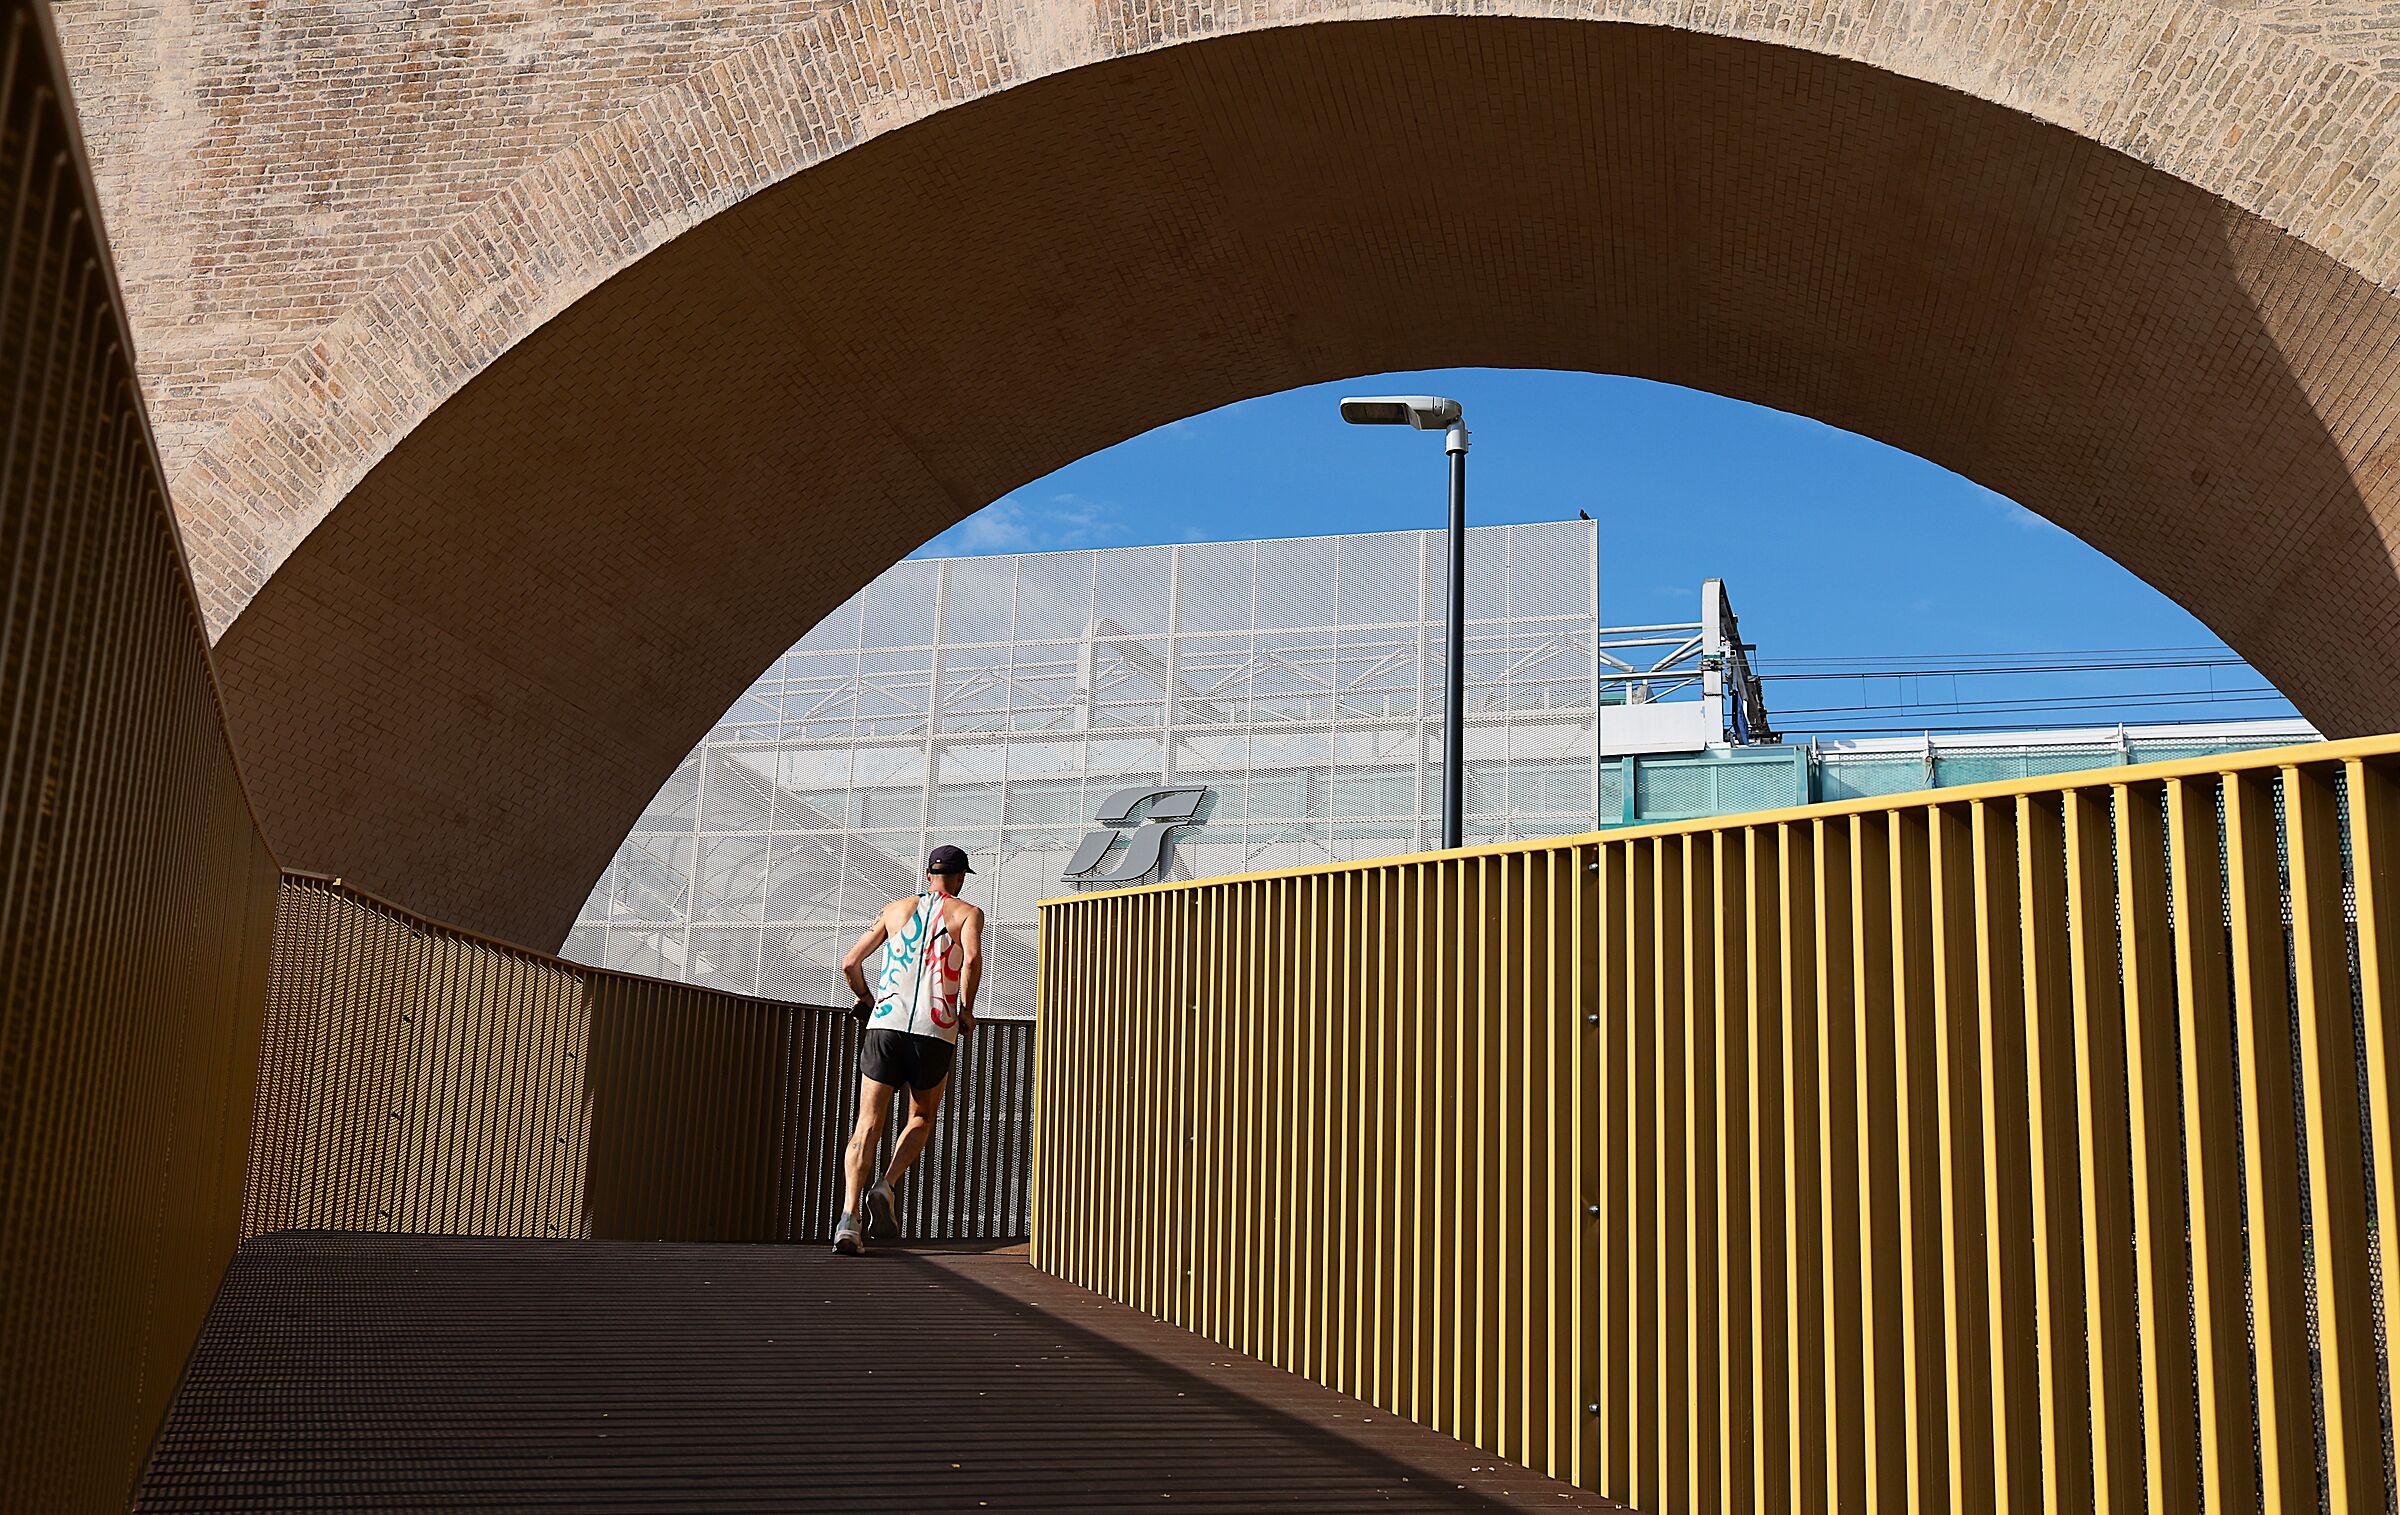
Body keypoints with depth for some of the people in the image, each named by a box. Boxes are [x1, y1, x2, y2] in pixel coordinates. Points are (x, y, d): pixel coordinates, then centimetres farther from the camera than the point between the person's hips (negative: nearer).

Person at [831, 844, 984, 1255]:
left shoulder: (896, 908, 19)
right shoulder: (967, 912, 10)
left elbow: (850, 962, 13)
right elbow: (972, 958, -11)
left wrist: (866, 999, 29)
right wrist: (966, 1009, 2)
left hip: (886, 1024, 2)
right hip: (936, 1032, -1)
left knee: (867, 1125, 0)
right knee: (921, 1119, 21)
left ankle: (849, 1216, -18)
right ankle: (885, 1186, -2)